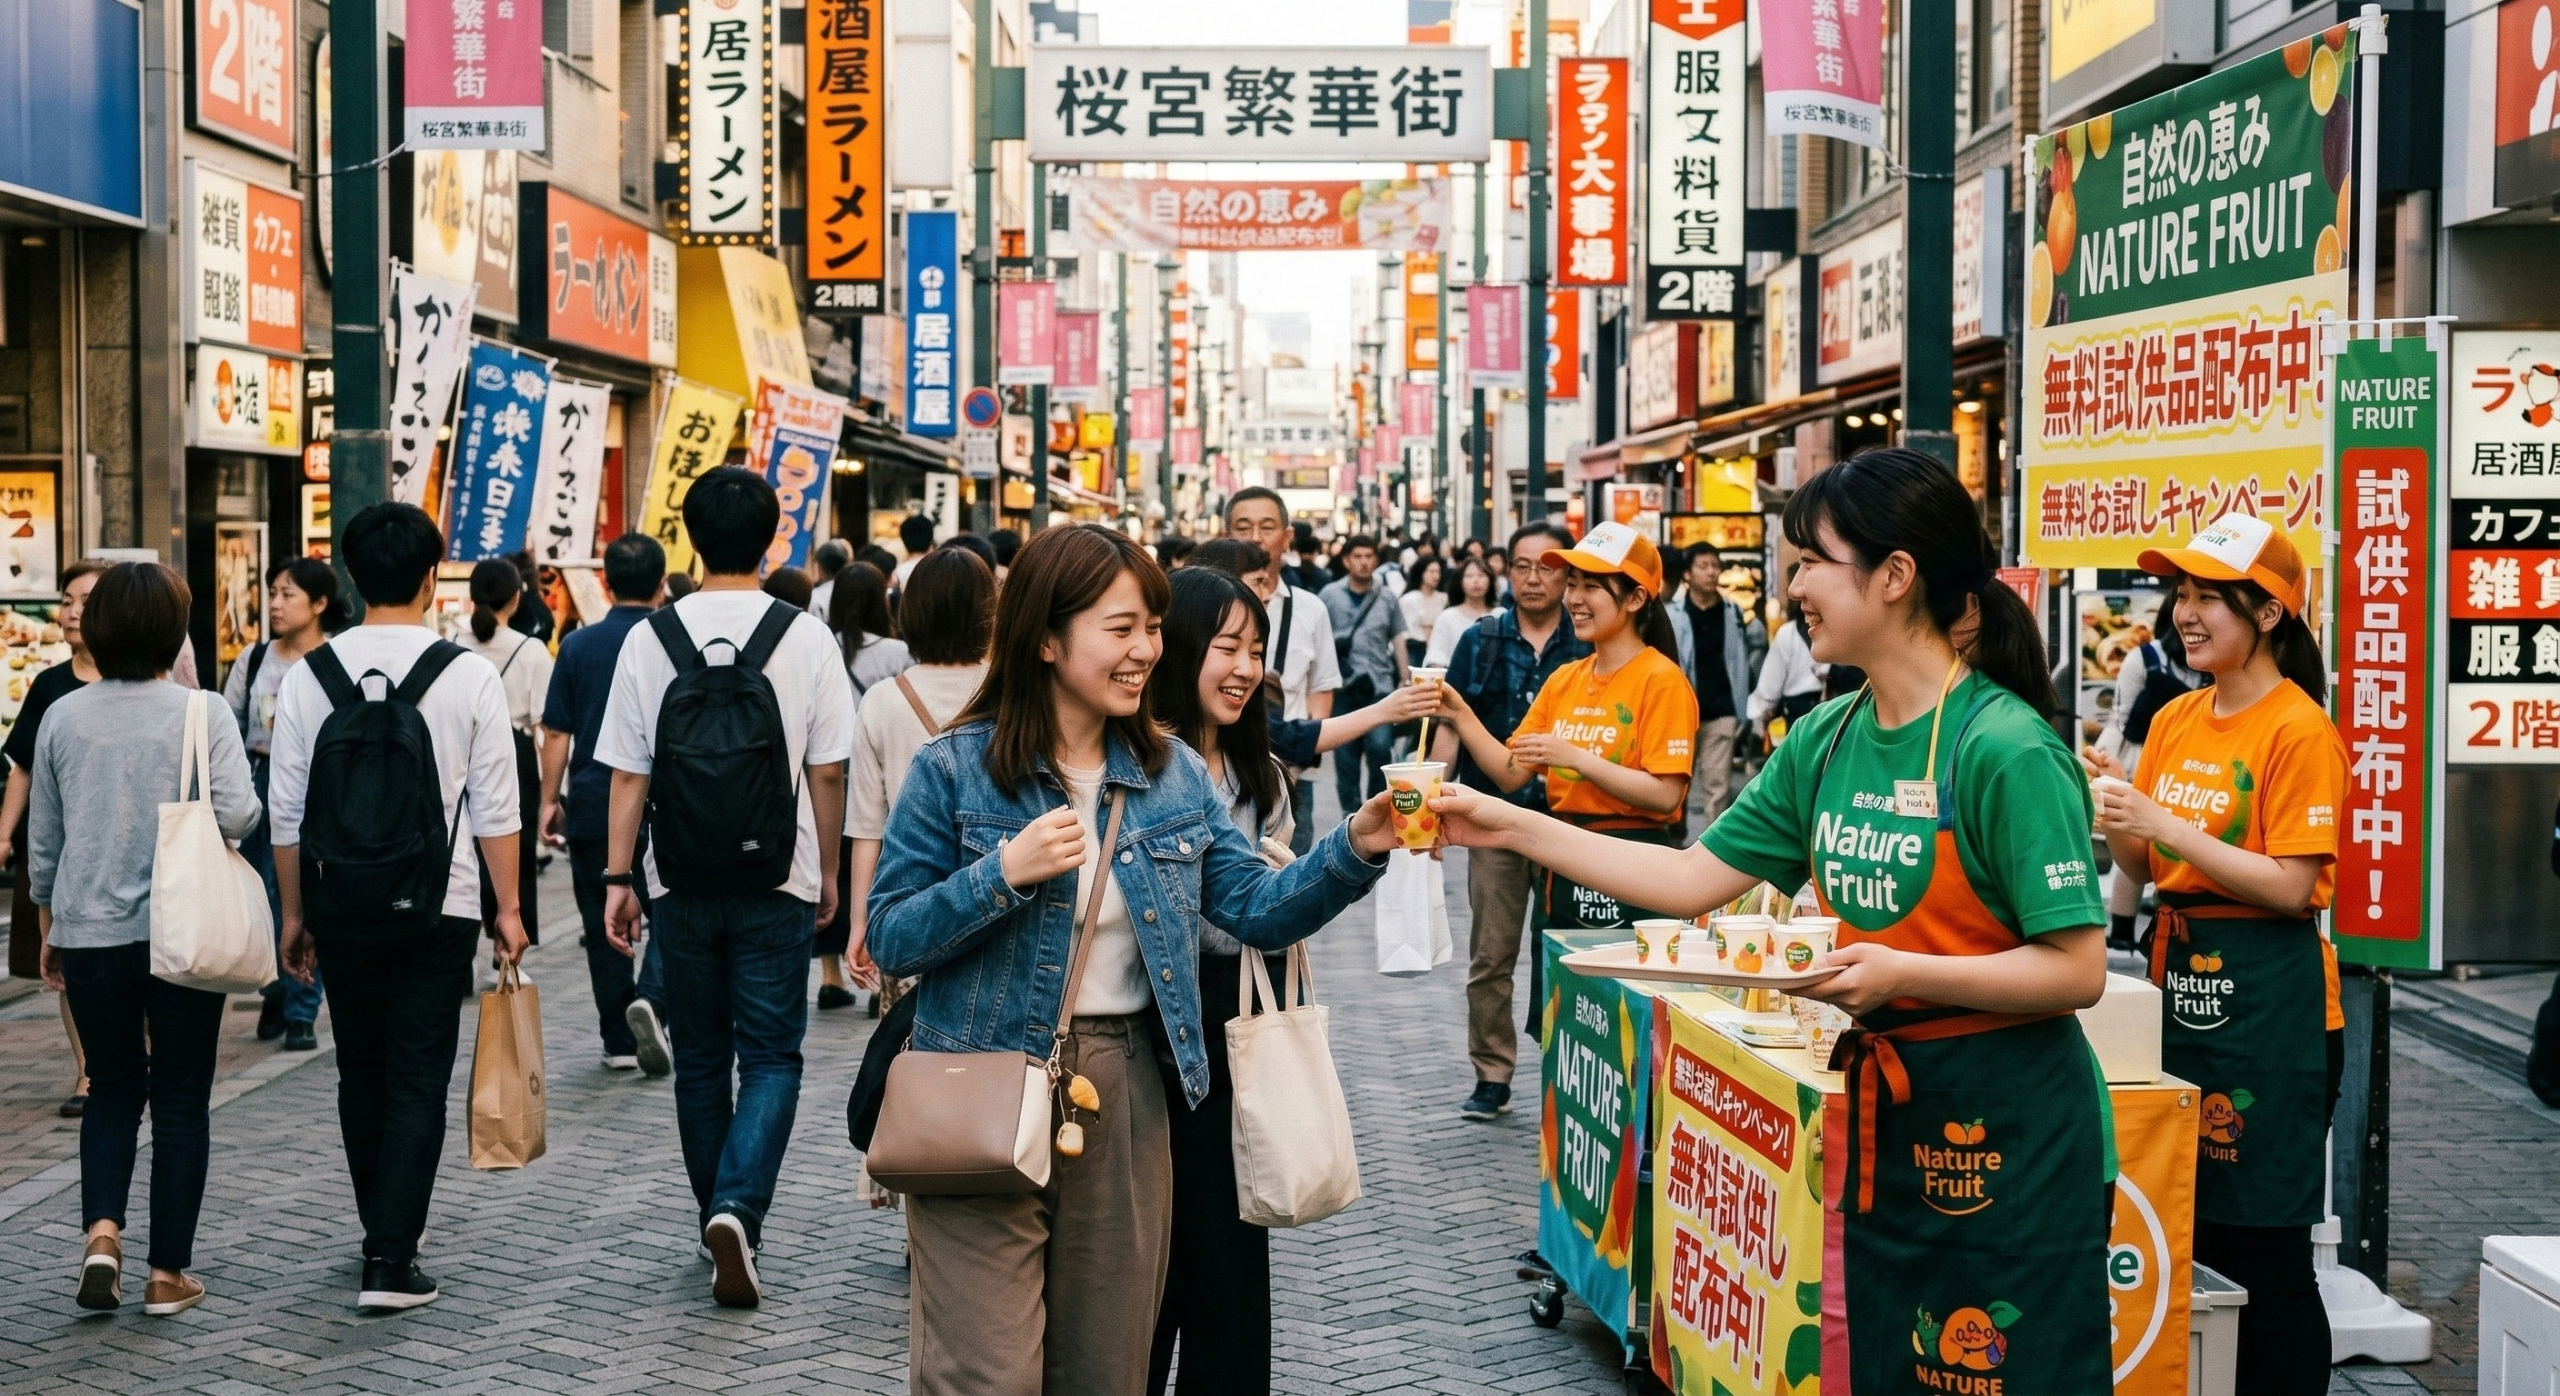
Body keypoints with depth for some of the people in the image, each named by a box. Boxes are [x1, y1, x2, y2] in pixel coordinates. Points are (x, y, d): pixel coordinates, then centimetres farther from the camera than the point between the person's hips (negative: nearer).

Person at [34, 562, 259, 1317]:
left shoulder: (63, 718, 2)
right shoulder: (200, 714, -9)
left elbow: (42, 843, 9)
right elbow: (237, 813, -20)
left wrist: (49, 930, 21)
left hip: (90, 935, 3)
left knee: (113, 1089, 18)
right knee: (180, 1101, 8)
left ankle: (101, 1232, -2)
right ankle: (168, 1274, 11)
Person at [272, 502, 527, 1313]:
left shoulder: (310, 676, -1)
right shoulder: (470, 677, -8)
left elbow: (287, 811, 2)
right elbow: (495, 810, -6)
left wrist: (295, 913, 12)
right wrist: (508, 909, 3)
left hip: (341, 909, 3)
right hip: (438, 909, -3)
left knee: (361, 1078, 17)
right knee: (418, 1084, 2)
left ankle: (384, 1235, 31)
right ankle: (390, 1260, -4)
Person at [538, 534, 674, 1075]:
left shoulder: (578, 645, 1)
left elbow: (556, 732, 2)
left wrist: (549, 799, 10)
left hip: (591, 806, 2)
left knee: (602, 925, 9)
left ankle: (619, 1041, 13)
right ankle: (651, 998, -17)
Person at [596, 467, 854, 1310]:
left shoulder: (649, 640, -3)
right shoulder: (805, 639, -6)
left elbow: (627, 774, -3)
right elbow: (827, 772, -3)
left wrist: (618, 876, 3)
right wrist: (827, 870, 9)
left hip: (681, 887, 2)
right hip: (776, 886, -2)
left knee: (699, 1059, 15)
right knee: (771, 1056, 5)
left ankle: (719, 1220, 25)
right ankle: (737, 1207, -15)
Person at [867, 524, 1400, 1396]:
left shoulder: (1173, 775, 7)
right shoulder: (955, 769, -7)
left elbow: (1258, 909, 2)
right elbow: (890, 940, -8)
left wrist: (1356, 849, -13)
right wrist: (1005, 875, -22)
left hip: (1125, 1096, 4)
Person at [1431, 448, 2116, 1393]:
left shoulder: (2007, 749, -19)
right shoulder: (1827, 740, 4)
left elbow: (2078, 970, -19)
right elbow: (1694, 878, 7)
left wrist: (1902, 973, -28)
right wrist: (1513, 827, 3)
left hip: (2010, 1135, -7)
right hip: (1884, 1111, 7)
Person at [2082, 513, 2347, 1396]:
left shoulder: (2299, 731, -12)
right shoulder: (2175, 720, 10)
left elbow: (2292, 888, -17)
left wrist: (2162, 822, -20)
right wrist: (2110, 812, -4)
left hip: (2268, 1004, -7)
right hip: (2181, 988, 7)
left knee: (2261, 1248, -1)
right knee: (2187, 1230, 13)